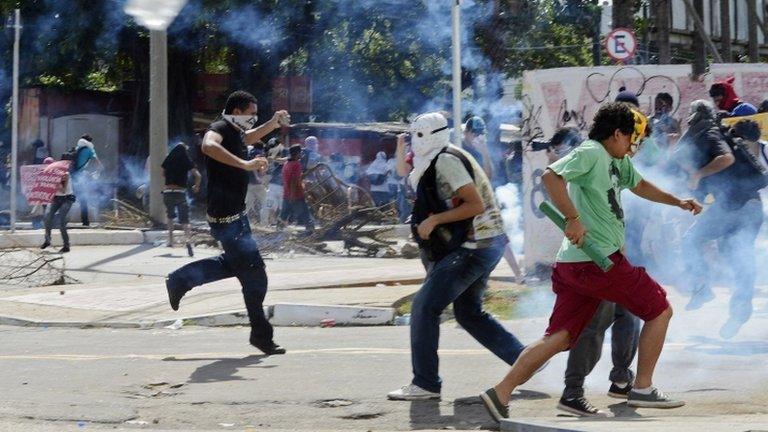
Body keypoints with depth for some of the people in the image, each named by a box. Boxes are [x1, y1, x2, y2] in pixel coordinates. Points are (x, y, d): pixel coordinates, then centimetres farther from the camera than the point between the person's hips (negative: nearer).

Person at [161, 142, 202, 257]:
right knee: (184, 220, -4)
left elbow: (163, 174, 23)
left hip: (167, 192, 2)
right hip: (180, 193, -2)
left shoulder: (168, 161, 7)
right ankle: (188, 242, -25)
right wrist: (196, 186, 9)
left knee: (170, 216, 26)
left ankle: (170, 241, 19)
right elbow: (198, 176, -7)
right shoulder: (187, 162, 1)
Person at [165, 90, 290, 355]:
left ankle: (181, 280, 30)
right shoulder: (220, 129, -17)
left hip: (236, 214, 10)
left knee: (235, 263, 27)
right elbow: (208, 146, -41)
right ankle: (261, 334, 4)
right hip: (226, 217, -10)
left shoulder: (236, 132, 12)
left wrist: (274, 123, 21)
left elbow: (249, 137, 36)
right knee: (254, 274, -5)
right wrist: (244, 164, -45)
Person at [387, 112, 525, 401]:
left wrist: (435, 220, -18)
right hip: (489, 244, 11)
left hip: (474, 245, -11)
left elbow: (476, 204, -20)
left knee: (425, 307, -9)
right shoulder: (435, 163, 18)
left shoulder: (446, 161, -13)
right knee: (469, 312, 20)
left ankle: (425, 384, -6)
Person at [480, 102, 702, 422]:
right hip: (599, 260, -10)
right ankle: (642, 389, 8)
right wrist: (573, 219, -26)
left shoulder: (618, 161, 21)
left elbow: (639, 186, 39)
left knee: (559, 337, 5)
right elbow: (551, 176, -24)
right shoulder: (591, 152, -9)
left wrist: (677, 202, 34)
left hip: (572, 264, 10)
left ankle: (500, 394, -3)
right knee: (660, 310, 5)